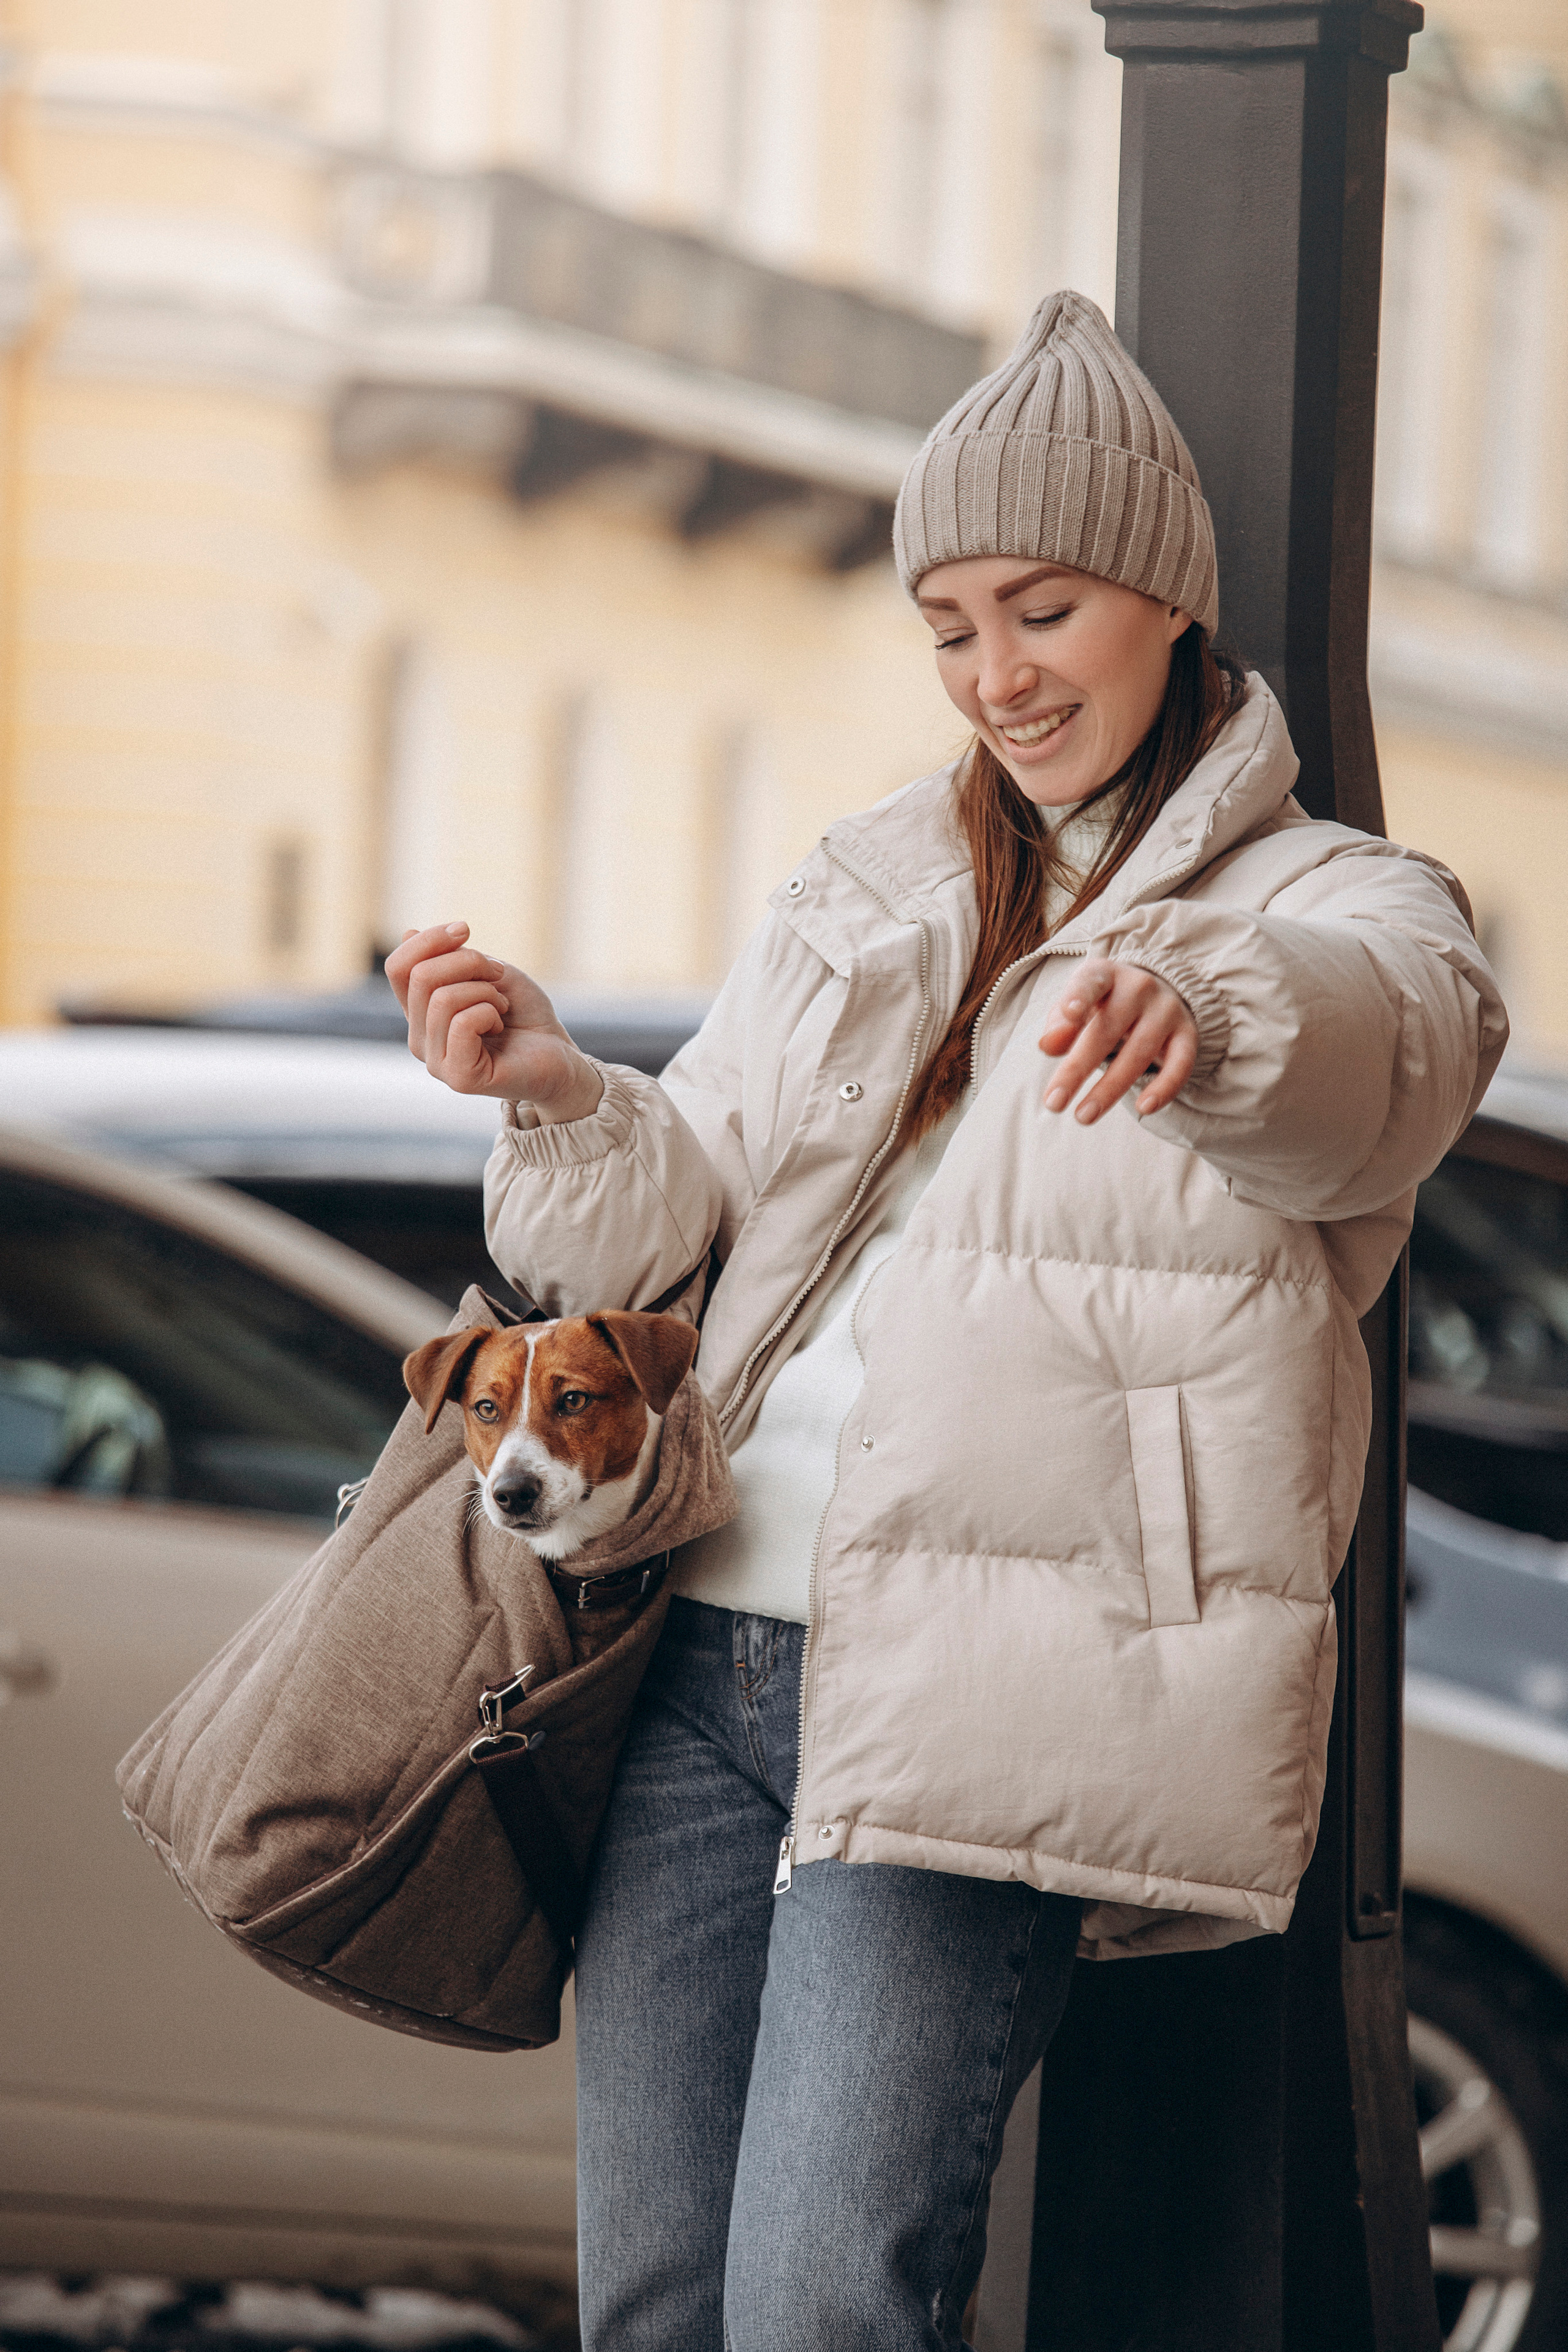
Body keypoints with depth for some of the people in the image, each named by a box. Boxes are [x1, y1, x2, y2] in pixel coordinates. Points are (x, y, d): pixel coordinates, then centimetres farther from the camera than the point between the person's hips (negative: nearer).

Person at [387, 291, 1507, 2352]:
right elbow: (675, 1206, 15)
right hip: (705, 1658, 5)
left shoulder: (1330, 904, 4)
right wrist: (563, 1099, -9)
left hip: (983, 1701, -5)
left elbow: (1380, 1051, -21)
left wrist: (1204, 1020, -46)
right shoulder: (868, 899, 22)